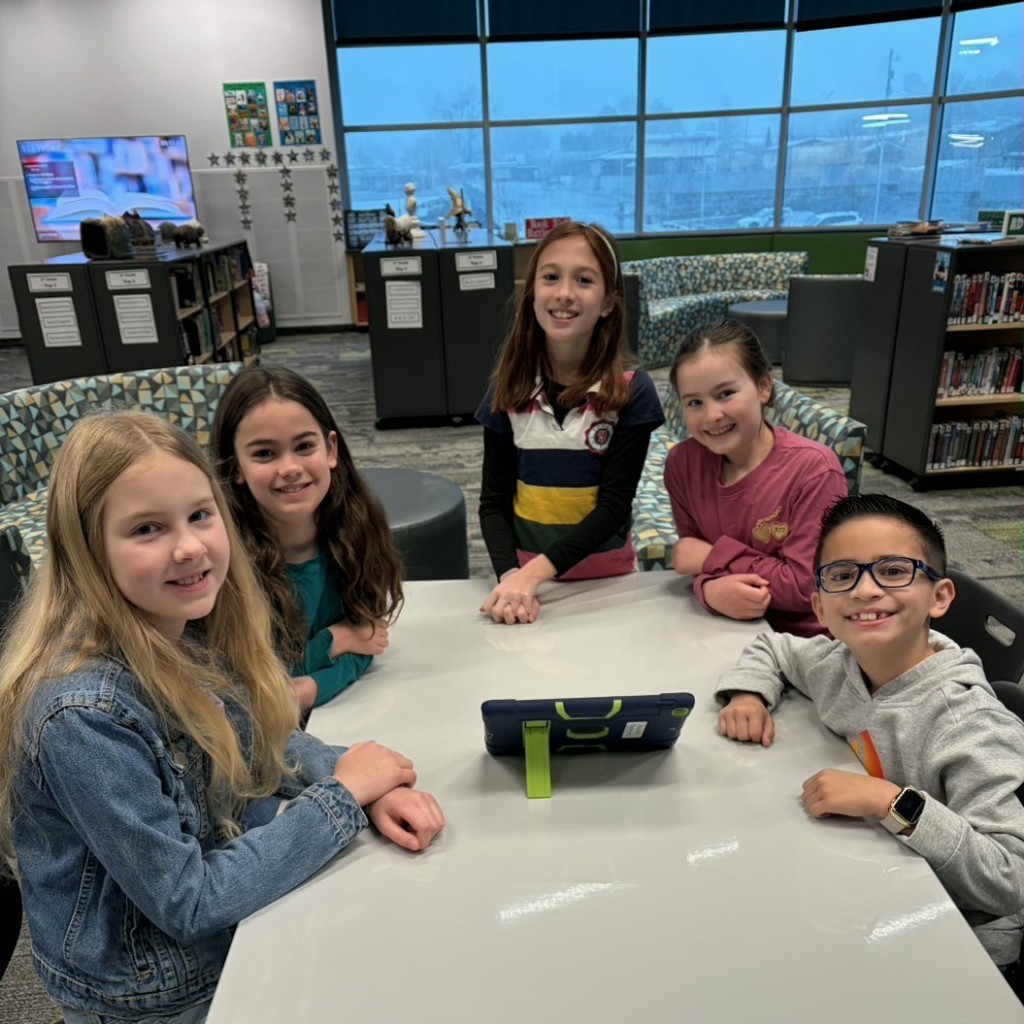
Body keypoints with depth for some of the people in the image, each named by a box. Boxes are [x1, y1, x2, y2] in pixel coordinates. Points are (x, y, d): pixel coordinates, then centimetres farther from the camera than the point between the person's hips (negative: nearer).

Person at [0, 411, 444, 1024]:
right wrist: (342, 795, -20)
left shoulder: (195, 629, -12)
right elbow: (186, 903, -24)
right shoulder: (84, 714, -32)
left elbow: (268, 742, 3)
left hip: (235, 908, 6)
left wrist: (371, 784, -14)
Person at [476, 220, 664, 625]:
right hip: (525, 569, 1)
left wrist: (534, 572, -25)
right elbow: (493, 502, -5)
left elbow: (614, 504, -15)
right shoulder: (509, 390, -5)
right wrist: (511, 575, -22)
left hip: (608, 574, -1)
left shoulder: (632, 392, -11)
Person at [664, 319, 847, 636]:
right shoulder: (682, 463, -3)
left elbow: (807, 585, -18)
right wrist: (710, 588, -24)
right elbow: (697, 561, -1)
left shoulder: (814, 470, -18)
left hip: (801, 643, -4)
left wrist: (717, 555, -15)